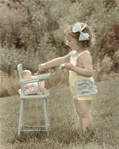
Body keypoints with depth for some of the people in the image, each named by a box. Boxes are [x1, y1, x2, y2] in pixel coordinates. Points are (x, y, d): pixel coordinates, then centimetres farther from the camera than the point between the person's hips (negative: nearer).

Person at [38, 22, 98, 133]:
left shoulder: (85, 55, -21)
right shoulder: (73, 53, 9)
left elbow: (89, 72, -31)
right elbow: (61, 60, 19)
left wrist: (72, 67, -37)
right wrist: (45, 65, 16)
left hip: (85, 89, -10)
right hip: (77, 90, 10)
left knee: (84, 113, -8)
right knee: (79, 113, 14)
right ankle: (82, 134, 21)